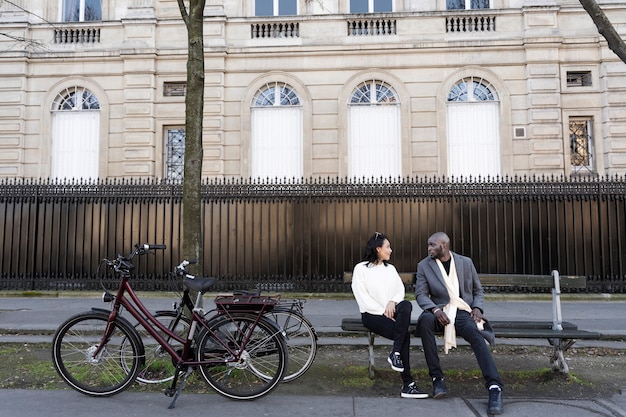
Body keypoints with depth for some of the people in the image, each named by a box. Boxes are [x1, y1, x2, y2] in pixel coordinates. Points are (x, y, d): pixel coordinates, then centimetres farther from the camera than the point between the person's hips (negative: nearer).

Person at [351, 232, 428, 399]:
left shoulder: (390, 268, 20)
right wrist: (383, 312, -15)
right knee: (404, 334, -26)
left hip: (391, 310, 5)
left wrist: (392, 302, -11)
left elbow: (400, 290, 11)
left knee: (406, 304, -32)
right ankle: (407, 384, -20)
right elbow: (362, 297, -8)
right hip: (372, 313, -5)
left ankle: (395, 353, -30)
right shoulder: (361, 269, 0)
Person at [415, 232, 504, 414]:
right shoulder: (424, 265, 6)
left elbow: (478, 290, 17)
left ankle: (494, 387, -37)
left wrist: (477, 308, -4)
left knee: (476, 334, -33)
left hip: (462, 312, 0)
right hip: (440, 312, 0)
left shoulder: (465, 262, 9)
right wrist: (435, 309, -19)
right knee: (425, 320, -35)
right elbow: (421, 294, 0)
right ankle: (437, 378, -28)